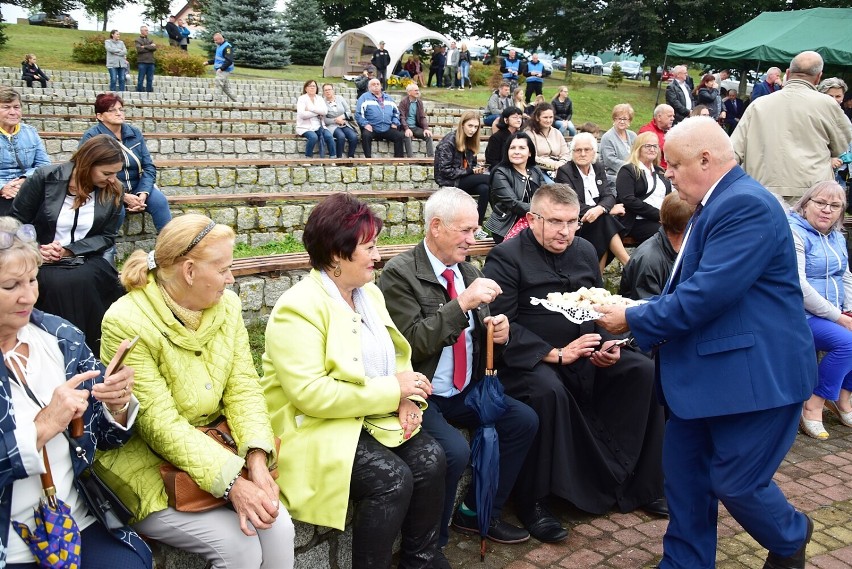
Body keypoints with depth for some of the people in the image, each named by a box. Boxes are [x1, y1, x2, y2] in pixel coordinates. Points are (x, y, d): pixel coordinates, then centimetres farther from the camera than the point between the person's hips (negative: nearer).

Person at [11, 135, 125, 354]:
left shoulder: (112, 191, 1)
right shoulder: (46, 177, -7)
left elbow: (106, 237, 3)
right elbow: (17, 222, 0)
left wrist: (70, 250, -13)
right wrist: (35, 251, -17)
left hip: (85, 260, 2)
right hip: (43, 262, -1)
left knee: (83, 281, -33)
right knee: (57, 283, -34)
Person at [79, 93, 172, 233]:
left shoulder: (135, 133, 6)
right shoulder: (91, 137, -7)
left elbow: (148, 166, 3)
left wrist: (143, 194, -16)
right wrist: (124, 197, -22)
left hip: (137, 187, 4)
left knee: (160, 201, -24)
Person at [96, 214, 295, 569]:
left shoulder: (226, 305, 0)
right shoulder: (127, 323, -18)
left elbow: (243, 388, -2)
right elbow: (160, 424, -21)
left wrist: (257, 458, -19)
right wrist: (232, 483, -29)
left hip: (213, 448, 5)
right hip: (147, 466, -5)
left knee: (279, 527, -16)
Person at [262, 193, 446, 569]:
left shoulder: (369, 293, 9)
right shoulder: (298, 308, -16)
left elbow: (396, 356, 14)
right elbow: (310, 393, -24)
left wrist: (406, 398, -9)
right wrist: (392, 390, -21)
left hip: (374, 416, 7)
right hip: (317, 428, -7)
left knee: (430, 459, -14)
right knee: (392, 478, -25)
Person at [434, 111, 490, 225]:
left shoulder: (470, 141, 10)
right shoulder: (449, 142, -14)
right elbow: (445, 171, -17)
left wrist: (477, 169, -6)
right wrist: (470, 171, -18)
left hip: (464, 179, 7)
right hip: (450, 181, -7)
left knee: (484, 188, -28)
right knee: (489, 179, -23)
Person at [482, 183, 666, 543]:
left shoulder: (584, 251, 12)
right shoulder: (506, 257, -8)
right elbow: (502, 325, -15)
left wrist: (610, 345, -3)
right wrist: (556, 354, -22)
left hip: (586, 357, 7)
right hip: (531, 361, -6)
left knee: (645, 371, -10)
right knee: (548, 389, -36)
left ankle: (642, 484, 5)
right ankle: (533, 503, -17)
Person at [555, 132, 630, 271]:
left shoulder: (599, 168, 12)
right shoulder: (564, 172, -5)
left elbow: (609, 195, 0)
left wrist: (599, 209, -26)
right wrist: (608, 209, -16)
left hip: (598, 220, 5)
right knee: (605, 219, -28)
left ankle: (598, 274, -25)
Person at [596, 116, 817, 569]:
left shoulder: (746, 205, -20)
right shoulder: (714, 205, 12)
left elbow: (706, 294, -26)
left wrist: (633, 319, -16)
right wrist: (639, 315, 5)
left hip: (752, 373, -9)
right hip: (703, 372, 9)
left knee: (735, 481, 5)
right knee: (684, 476, 12)